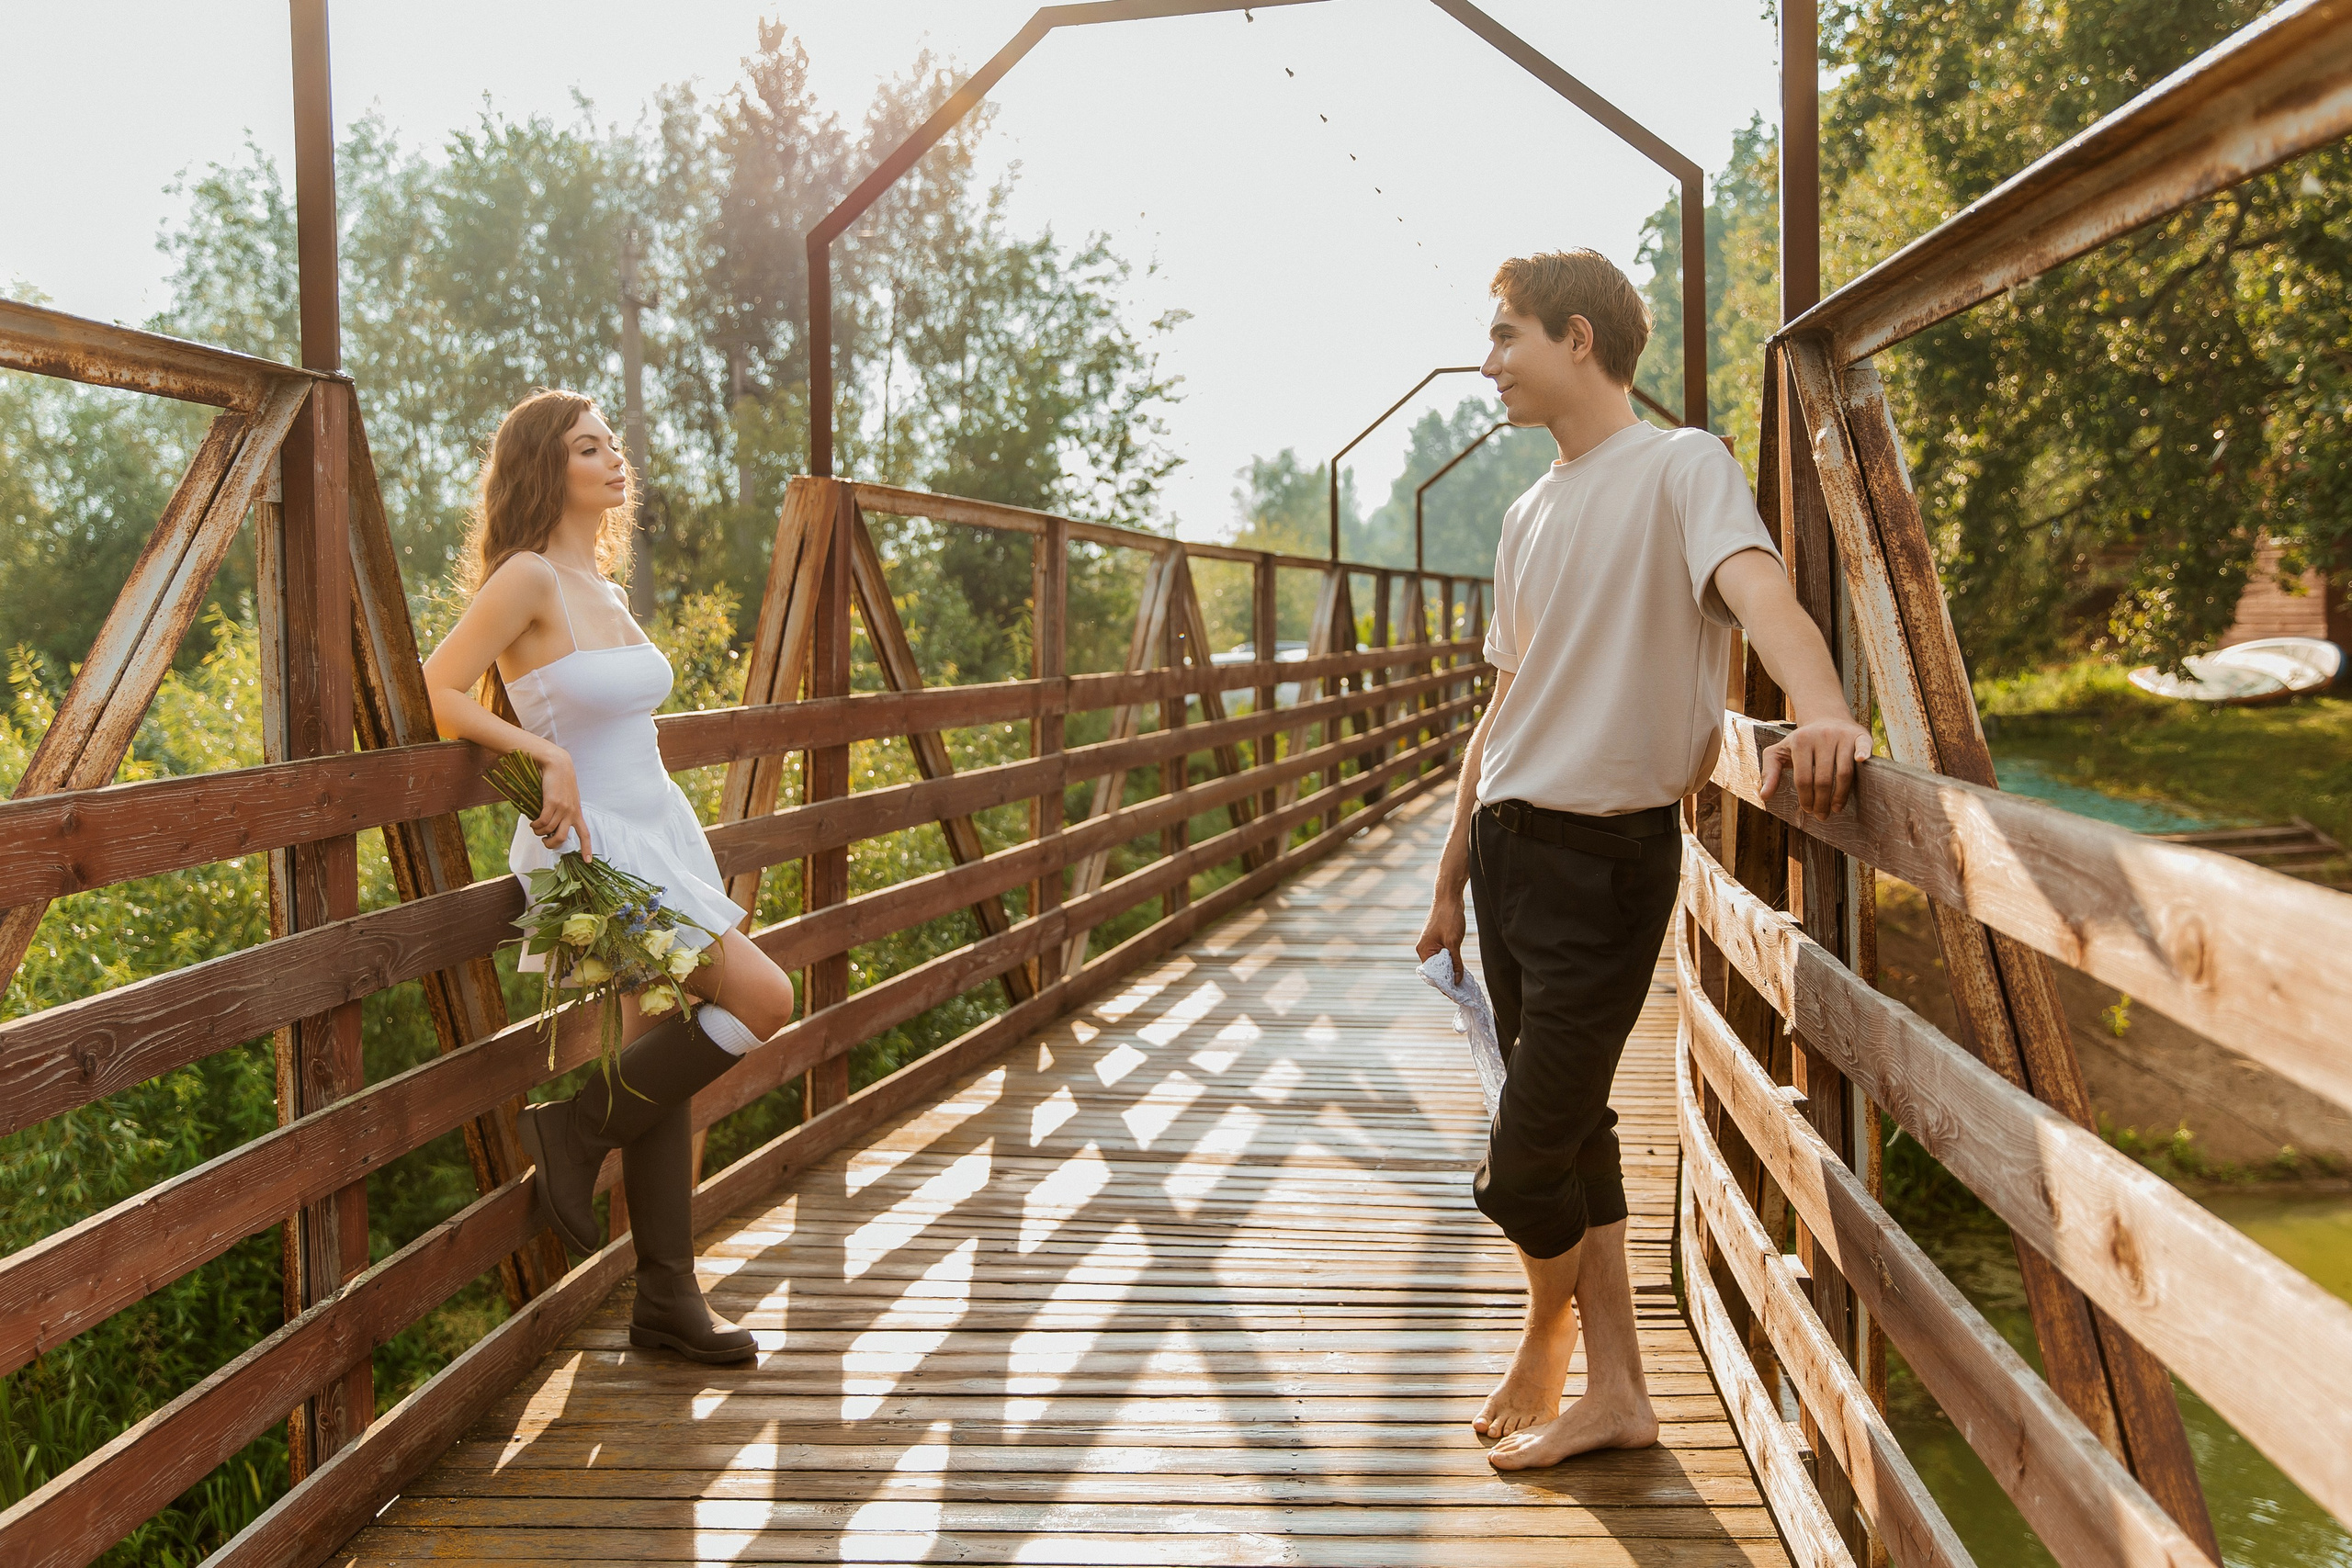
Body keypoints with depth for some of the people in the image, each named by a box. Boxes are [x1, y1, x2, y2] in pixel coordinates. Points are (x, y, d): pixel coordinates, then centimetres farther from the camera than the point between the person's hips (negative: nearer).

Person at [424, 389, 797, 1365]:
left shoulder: (601, 586, 14)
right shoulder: (527, 578, -11)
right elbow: (433, 694, -16)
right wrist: (547, 756, -22)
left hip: (661, 837, 8)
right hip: (596, 848, -8)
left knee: (665, 1060, 8)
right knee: (764, 999, -15)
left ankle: (668, 1299, 16)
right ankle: (578, 1125, 2)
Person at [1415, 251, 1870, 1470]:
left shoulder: (1680, 467, -8)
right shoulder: (1531, 516, 16)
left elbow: (1758, 588, -28)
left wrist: (1824, 712, -48)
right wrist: (1452, 871, 20)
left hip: (1607, 852, -7)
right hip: (1510, 841, 7)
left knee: (1524, 1165, -3)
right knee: (1568, 1132, 11)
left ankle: (1546, 1343, 26)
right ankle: (1615, 1390, 23)